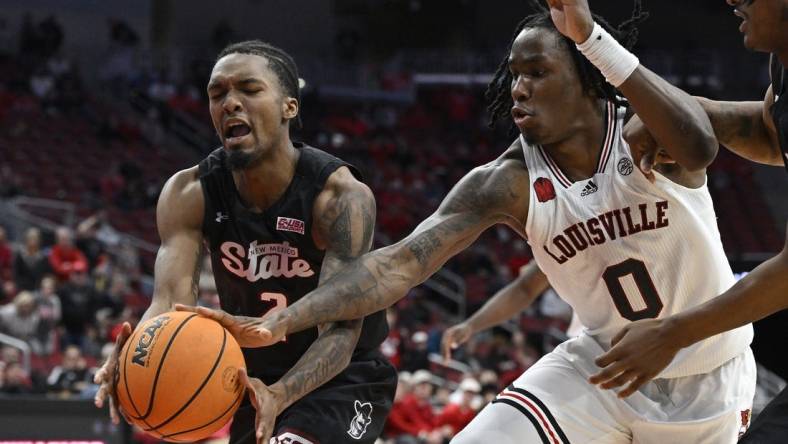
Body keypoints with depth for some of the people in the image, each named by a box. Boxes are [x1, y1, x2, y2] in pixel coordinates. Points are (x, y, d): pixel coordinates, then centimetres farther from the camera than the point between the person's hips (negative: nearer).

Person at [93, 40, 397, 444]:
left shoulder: (340, 196, -25)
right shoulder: (189, 194, -13)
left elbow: (341, 328, -32)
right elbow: (172, 299, -24)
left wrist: (280, 395, -52)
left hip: (344, 381, -6)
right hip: (259, 383, 6)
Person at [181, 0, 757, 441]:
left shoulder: (647, 136, -19)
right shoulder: (508, 184, -14)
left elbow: (698, 147, -45)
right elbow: (403, 260, -25)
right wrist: (279, 323, -39)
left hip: (707, 380, -2)